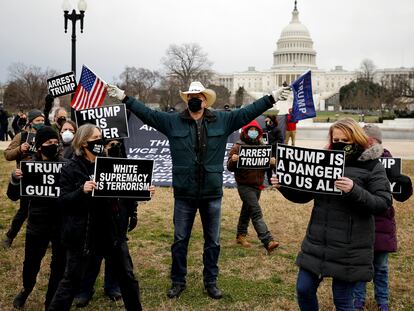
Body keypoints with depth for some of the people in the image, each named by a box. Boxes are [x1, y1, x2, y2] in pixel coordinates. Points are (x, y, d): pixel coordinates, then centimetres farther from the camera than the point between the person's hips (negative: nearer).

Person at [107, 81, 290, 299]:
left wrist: (272, 98, -2)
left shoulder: (223, 120, 2)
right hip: (184, 193, 0)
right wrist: (124, 97, -5)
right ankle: (178, 281, 27)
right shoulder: (172, 121, 1)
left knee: (213, 241, 12)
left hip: (212, 193, 1)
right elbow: (147, 113, 1)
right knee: (180, 240, 11)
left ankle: (211, 282, 27)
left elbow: (248, 112, 2)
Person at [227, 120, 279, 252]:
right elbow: (230, 167, -7)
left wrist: (273, 162, -14)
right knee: (256, 212, -13)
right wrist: (233, 160, -29)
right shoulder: (237, 147, -7)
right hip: (244, 185, -5)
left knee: (247, 210, 19)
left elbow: (269, 164, 9)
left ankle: (241, 235, 35)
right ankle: (268, 241, -19)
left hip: (257, 185, 5)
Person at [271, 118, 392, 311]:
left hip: (349, 248, -5)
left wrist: (354, 191, -27)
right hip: (317, 243, 5)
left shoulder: (371, 166, -4)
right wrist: (284, 186, -7)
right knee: (304, 290, 10)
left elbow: (383, 203, -12)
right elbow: (303, 195, 12)